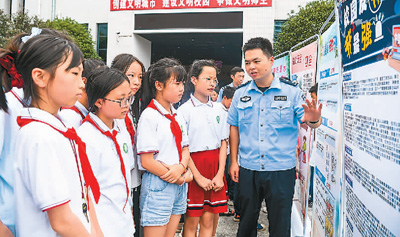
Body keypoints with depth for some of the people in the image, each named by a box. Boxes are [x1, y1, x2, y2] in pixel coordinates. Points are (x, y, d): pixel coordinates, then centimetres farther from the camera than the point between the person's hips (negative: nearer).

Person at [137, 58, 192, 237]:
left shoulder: (177, 117, 10)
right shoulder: (149, 116, -13)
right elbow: (146, 161, -17)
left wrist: (181, 167, -11)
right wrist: (182, 179, -10)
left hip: (179, 186, 7)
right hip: (158, 186, -7)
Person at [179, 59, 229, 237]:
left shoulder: (216, 110, 9)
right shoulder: (185, 110, -6)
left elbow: (223, 143, 8)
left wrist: (220, 174, -2)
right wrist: (198, 177, -12)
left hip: (215, 166, 4)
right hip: (193, 165, -4)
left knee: (208, 220, 10)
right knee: (191, 221, 5)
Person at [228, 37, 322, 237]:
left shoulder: (291, 91, -5)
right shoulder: (240, 94, 3)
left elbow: (309, 122, -4)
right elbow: (234, 127, 9)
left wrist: (314, 120, -29)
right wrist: (233, 162, 6)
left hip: (281, 170, -2)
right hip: (247, 169, 2)